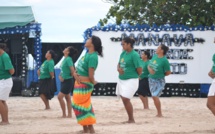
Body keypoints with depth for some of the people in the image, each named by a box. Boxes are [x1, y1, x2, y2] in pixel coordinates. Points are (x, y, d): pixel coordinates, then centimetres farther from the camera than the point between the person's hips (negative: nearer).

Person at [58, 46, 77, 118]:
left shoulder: (68, 59, -17)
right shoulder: (65, 59, 9)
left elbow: (73, 70, -22)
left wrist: (70, 76, -5)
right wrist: (60, 76, 1)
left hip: (68, 81, -9)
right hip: (64, 81, 9)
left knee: (60, 96, -12)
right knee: (67, 98, 10)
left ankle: (64, 114, -6)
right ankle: (69, 114, 14)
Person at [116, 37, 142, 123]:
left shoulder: (134, 55, -16)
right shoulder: (123, 53, 8)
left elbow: (139, 69, -16)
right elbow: (119, 64, 18)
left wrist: (136, 76, 1)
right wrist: (118, 68, -4)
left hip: (131, 80, -9)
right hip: (121, 80, 9)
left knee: (126, 99, -12)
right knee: (124, 99, 11)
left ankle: (131, 119, 0)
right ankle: (130, 119, 22)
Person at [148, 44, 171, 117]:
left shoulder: (164, 60, -18)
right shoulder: (154, 56, 3)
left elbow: (168, 72, -12)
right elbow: (149, 65, 12)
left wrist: (160, 75, -2)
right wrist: (149, 69, -10)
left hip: (159, 81, -7)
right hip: (151, 79, 7)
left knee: (155, 96, -17)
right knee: (154, 97, 11)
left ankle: (159, 114, -6)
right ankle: (159, 113, 22)